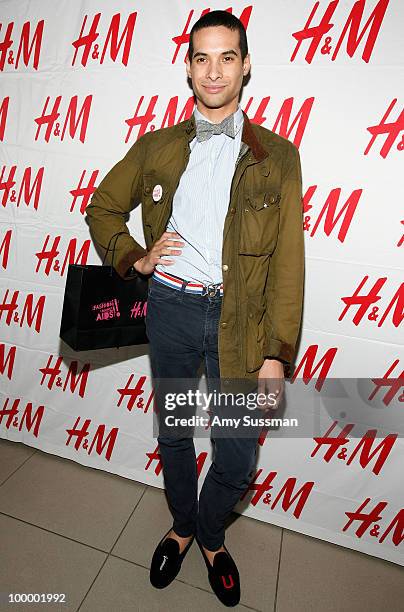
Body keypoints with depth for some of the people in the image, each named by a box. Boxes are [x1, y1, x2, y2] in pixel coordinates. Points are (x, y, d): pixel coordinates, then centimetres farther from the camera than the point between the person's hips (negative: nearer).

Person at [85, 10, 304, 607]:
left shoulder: (277, 156, 0)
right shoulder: (156, 147, 6)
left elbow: (288, 261, -4)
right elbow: (102, 208, 17)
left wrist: (276, 354, -9)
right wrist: (133, 259, -1)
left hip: (239, 318, -1)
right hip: (171, 309, 2)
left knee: (238, 457, 7)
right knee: (173, 434, 18)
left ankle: (209, 535, 43)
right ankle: (182, 528, 49)